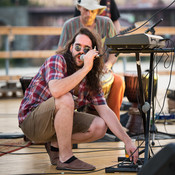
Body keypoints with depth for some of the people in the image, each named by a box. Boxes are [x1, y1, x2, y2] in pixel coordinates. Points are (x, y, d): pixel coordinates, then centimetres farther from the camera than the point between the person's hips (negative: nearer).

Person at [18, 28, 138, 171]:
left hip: (56, 123, 7)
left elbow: (105, 111, -2)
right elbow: (56, 90, -38)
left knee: (100, 127, -10)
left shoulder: (91, 80, 1)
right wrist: (85, 68, -35)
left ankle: (55, 145, 5)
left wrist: (127, 141, -11)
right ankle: (65, 158, -24)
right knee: (65, 99, -33)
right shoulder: (56, 61, -17)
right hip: (31, 121, -7)